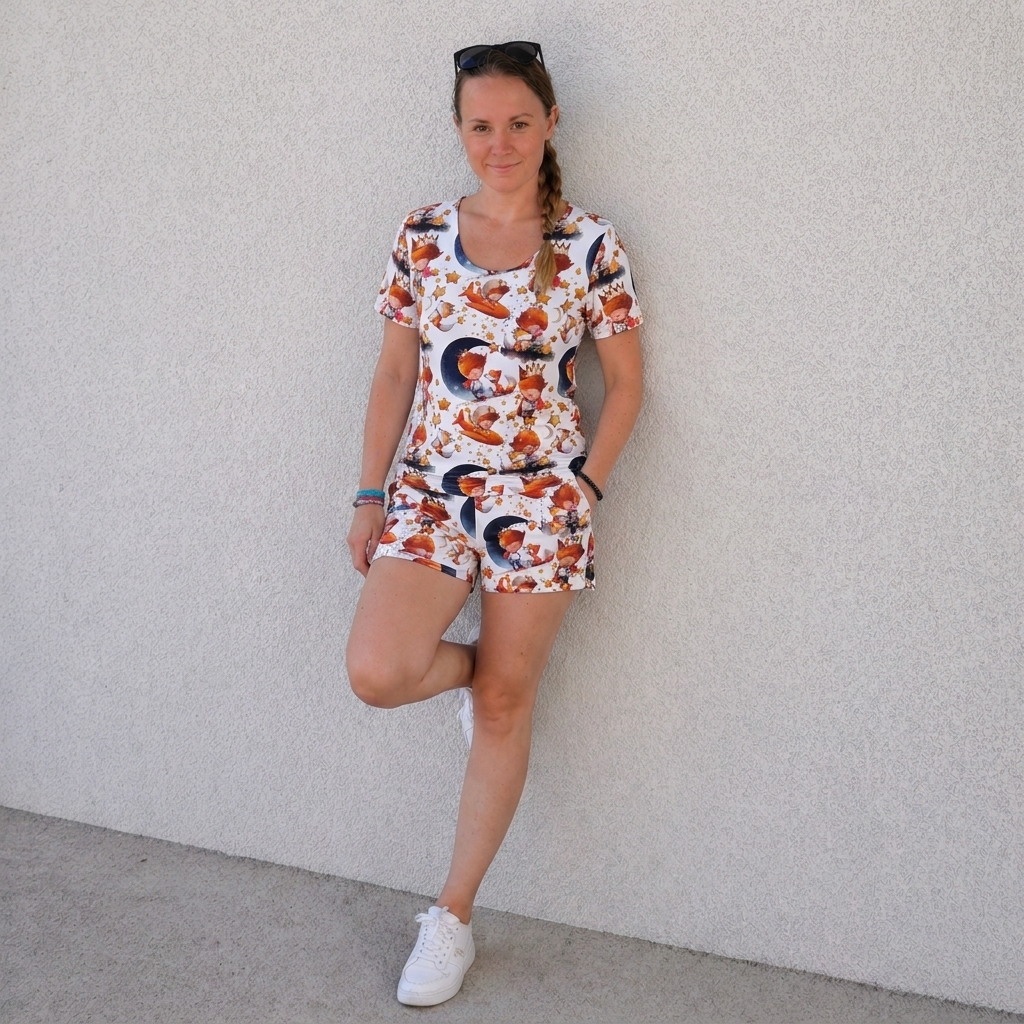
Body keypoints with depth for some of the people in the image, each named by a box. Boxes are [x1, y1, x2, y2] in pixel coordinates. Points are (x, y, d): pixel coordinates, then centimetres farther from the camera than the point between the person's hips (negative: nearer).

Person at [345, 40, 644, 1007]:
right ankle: (469, 668, 20)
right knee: (375, 672, -17)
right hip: (429, 490, 2)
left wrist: (579, 491, -3)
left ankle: (453, 917, 20)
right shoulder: (422, 235, 5)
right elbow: (395, 373, 7)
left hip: (538, 496, -2)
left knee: (505, 703, 5)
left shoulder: (589, 246, -3)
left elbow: (624, 384, 4)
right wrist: (369, 498, 5)